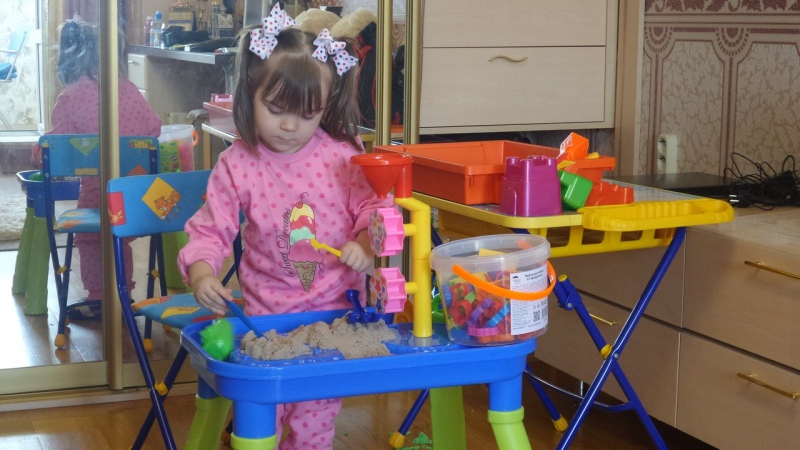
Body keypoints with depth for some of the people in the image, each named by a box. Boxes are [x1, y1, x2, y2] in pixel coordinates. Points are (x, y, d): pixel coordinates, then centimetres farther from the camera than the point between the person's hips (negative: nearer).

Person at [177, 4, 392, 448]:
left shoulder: (343, 154, -7)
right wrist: (201, 272, -24)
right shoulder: (236, 165, -8)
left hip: (335, 307, 0)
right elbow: (210, 230, -5)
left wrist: (366, 242, -20)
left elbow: (372, 205, 0)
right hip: (267, 309, 0)